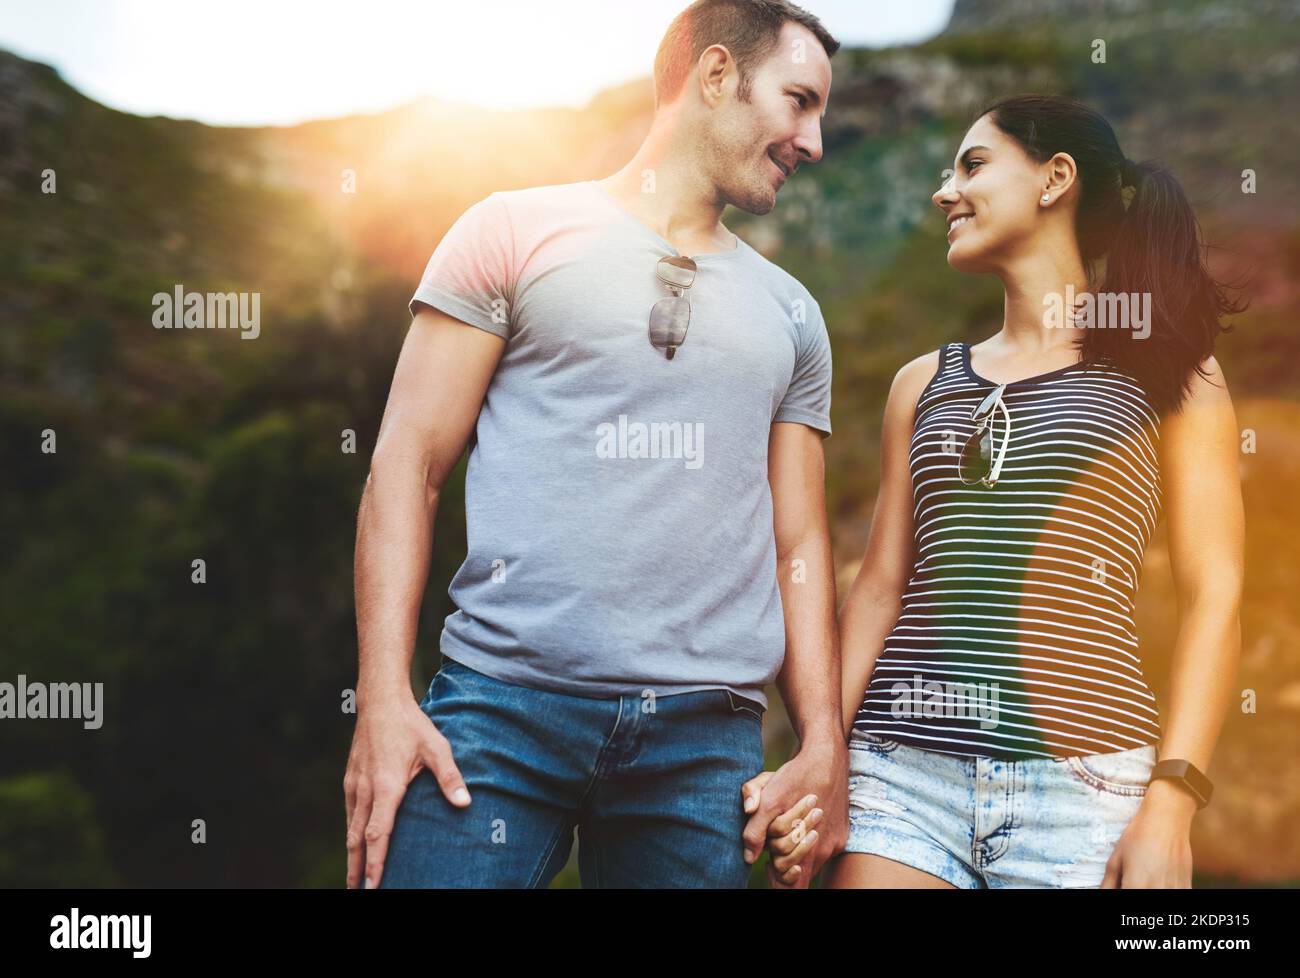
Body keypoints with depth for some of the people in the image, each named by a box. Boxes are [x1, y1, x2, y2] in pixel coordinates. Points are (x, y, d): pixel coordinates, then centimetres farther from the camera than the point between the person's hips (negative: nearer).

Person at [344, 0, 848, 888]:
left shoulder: (791, 316, 17)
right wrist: (384, 698, -8)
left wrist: (825, 739, 5)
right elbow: (409, 464, 1)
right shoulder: (518, 232, 6)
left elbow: (799, 541, 16)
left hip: (708, 735, 4)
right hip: (505, 706, -3)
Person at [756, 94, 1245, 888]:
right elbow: (881, 587, 12)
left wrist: (1171, 806, -11)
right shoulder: (925, 383, 14)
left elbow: (1214, 597, -1)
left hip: (1083, 785, -2)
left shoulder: (1166, 368, 5)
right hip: (903, 764, 3)